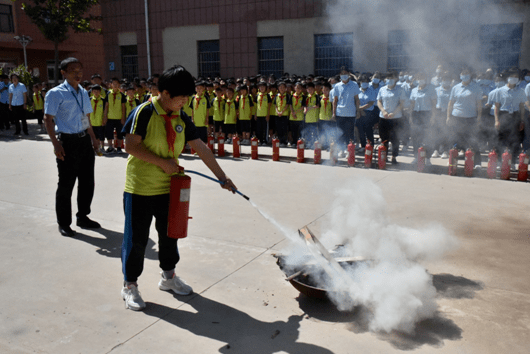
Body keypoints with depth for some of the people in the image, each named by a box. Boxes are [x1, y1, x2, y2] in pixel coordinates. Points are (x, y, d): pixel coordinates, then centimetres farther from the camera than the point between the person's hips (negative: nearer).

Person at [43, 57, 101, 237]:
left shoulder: (84, 93, 14)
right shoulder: (56, 93, -7)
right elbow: (48, 119, -10)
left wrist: (93, 139, 16)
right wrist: (56, 144, -18)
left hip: (85, 140, 7)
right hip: (68, 142, -7)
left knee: (87, 182, 13)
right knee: (66, 184, 1)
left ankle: (82, 217, 29)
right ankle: (63, 223, 15)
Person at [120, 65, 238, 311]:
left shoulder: (182, 118, 4)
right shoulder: (144, 112, -14)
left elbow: (200, 148, 3)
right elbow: (131, 145, -18)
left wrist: (222, 177, 1)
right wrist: (162, 162, -20)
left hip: (168, 187, 6)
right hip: (140, 188, -6)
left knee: (169, 233, 17)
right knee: (136, 237, 4)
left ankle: (168, 276, 37)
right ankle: (130, 285, 22)